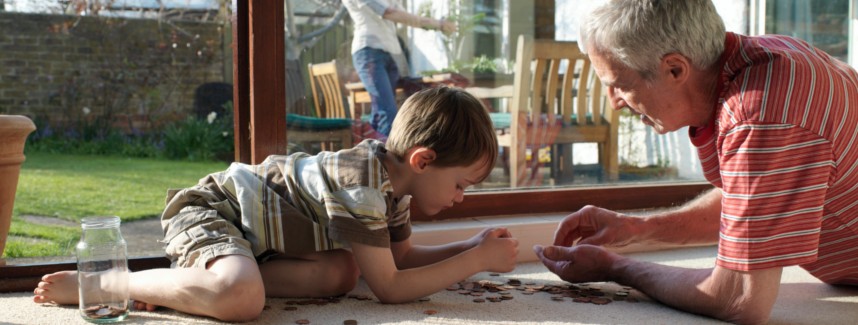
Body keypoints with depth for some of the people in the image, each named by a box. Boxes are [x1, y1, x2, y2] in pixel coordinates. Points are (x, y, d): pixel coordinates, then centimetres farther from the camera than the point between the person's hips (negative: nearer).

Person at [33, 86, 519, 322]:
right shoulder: (361, 184, -26)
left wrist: (471, 246, 2)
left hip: (257, 223, 10)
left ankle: (191, 280, -7)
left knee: (341, 273, -8)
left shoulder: (389, 174, 3)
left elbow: (402, 256, 13)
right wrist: (478, 260, -18)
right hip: (211, 209, -10)